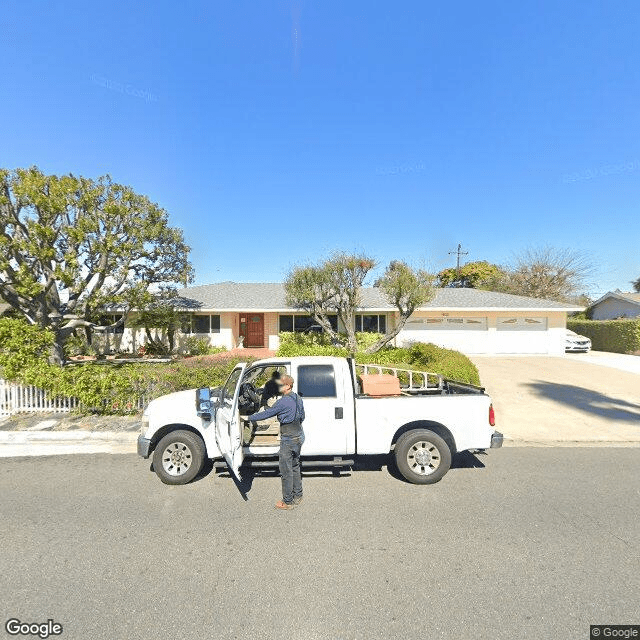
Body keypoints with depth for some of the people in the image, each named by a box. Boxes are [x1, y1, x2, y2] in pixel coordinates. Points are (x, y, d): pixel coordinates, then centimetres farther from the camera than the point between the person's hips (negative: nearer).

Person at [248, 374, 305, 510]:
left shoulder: (283, 402, -21)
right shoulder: (298, 399, 5)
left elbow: (266, 414, -16)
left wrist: (249, 418, -5)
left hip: (288, 439, -9)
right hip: (299, 436, 9)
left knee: (286, 471, 4)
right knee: (295, 467, 20)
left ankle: (288, 502, 15)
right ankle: (298, 496, 32)